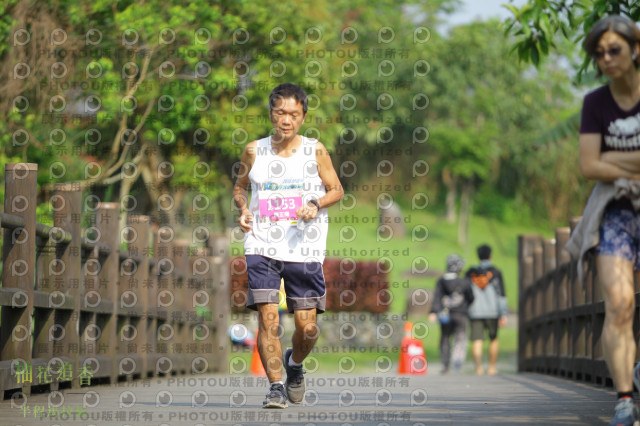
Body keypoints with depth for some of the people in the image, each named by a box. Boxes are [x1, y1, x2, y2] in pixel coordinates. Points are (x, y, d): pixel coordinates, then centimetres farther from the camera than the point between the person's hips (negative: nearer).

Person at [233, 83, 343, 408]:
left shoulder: (315, 151, 1)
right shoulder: (254, 151, 5)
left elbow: (336, 190, 9)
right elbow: (240, 187, 20)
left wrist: (316, 204, -11)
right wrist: (244, 209, -1)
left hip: (304, 250, 0)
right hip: (262, 247, 0)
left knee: (307, 327, 0)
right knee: (267, 318, -14)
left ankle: (294, 362, 32)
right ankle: (276, 386, -5)